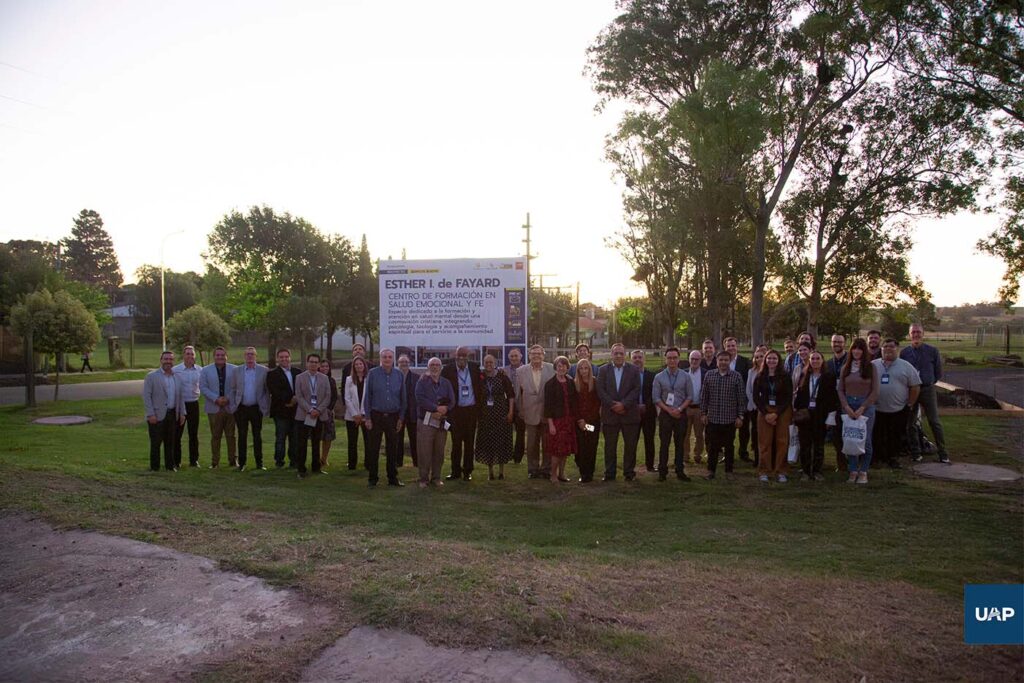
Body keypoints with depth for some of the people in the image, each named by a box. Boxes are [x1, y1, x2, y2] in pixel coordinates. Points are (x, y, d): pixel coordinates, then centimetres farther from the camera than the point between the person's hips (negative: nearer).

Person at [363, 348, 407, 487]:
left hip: (393, 417, 2)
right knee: (373, 449, 3)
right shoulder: (373, 373, -2)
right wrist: (368, 417, -5)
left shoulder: (399, 375, 4)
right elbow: (367, 396, -1)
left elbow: (403, 398, 8)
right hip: (376, 416, -2)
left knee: (392, 449, 8)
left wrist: (401, 418, 4)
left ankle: (393, 478, 18)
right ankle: (372, 479, 13)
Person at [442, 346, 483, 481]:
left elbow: (480, 387, 8)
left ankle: (468, 471, 18)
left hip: (471, 410, 2)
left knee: (469, 442, 8)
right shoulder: (448, 369, -5)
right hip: (455, 410, -1)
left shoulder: (475, 368, 1)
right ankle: (455, 471, 16)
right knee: (456, 442, 5)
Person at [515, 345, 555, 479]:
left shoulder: (551, 369, -4)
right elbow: (518, 392, 5)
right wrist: (520, 411, 6)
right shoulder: (521, 371, 0)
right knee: (532, 444, 10)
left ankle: (546, 468, 23)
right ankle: (533, 469, 22)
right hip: (531, 413, 1)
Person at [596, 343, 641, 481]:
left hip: (629, 413, 0)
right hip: (609, 414, 0)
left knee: (630, 445, 5)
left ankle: (629, 472, 17)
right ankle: (609, 473, 14)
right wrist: (612, 405, -12)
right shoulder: (604, 370, 6)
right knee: (610, 446, 6)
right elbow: (600, 390, -1)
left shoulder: (633, 369, 4)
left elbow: (636, 390, -3)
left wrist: (623, 404, -14)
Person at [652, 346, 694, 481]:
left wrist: (679, 409, -11)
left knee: (680, 443, 7)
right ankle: (662, 472, 8)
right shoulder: (659, 377, 0)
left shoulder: (685, 376, 2)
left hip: (681, 414, 1)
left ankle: (680, 471, 15)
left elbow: (690, 397, 2)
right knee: (664, 443, 2)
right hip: (665, 414, -1)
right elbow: (655, 398, -2)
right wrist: (669, 410, -11)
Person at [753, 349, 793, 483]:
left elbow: (789, 398, -3)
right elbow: (756, 397, 4)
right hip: (764, 412, 1)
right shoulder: (760, 377, 4)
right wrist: (765, 414, -8)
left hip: (782, 412, -1)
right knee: (764, 442, 0)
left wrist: (776, 414, -10)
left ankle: (781, 472, 8)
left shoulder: (785, 377, -1)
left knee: (782, 442, 0)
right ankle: (764, 471, 8)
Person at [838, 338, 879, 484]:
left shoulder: (870, 367, 1)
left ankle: (863, 472, 8)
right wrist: (847, 407, -6)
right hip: (848, 406, 2)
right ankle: (853, 471, 9)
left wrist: (862, 408, -10)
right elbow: (840, 390, 7)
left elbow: (875, 391, -3)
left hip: (866, 406, -2)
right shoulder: (846, 368, 9)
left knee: (865, 440, -2)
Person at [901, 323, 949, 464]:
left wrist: (928, 382, 7)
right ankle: (915, 453, 15)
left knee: (934, 422, -2)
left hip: (928, 389, -1)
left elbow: (938, 373, 9)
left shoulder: (932, 351, 1)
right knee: (912, 423, 5)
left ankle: (943, 454, 4)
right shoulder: (904, 352, 3)